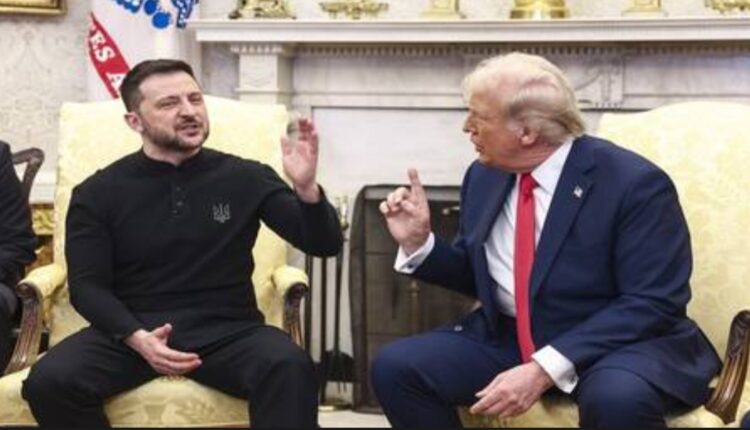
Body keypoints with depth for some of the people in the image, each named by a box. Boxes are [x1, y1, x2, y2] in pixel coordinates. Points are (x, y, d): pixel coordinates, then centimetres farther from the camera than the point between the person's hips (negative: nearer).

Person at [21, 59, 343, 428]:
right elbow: (87, 285, 2)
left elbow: (325, 244, 5)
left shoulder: (245, 178, 6)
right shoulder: (98, 193, 6)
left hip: (226, 331, -1)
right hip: (131, 332, 1)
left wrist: (306, 188, -17)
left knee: (291, 370, -34)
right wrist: (136, 337, -18)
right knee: (48, 382, -27)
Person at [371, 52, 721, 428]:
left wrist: (545, 369, -29)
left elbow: (653, 303, -21)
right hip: (508, 340, 6)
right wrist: (419, 242, -3)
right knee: (396, 367, -13)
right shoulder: (484, 175, 5)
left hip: (619, 345, -6)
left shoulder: (634, 183, -16)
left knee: (618, 397, -39)